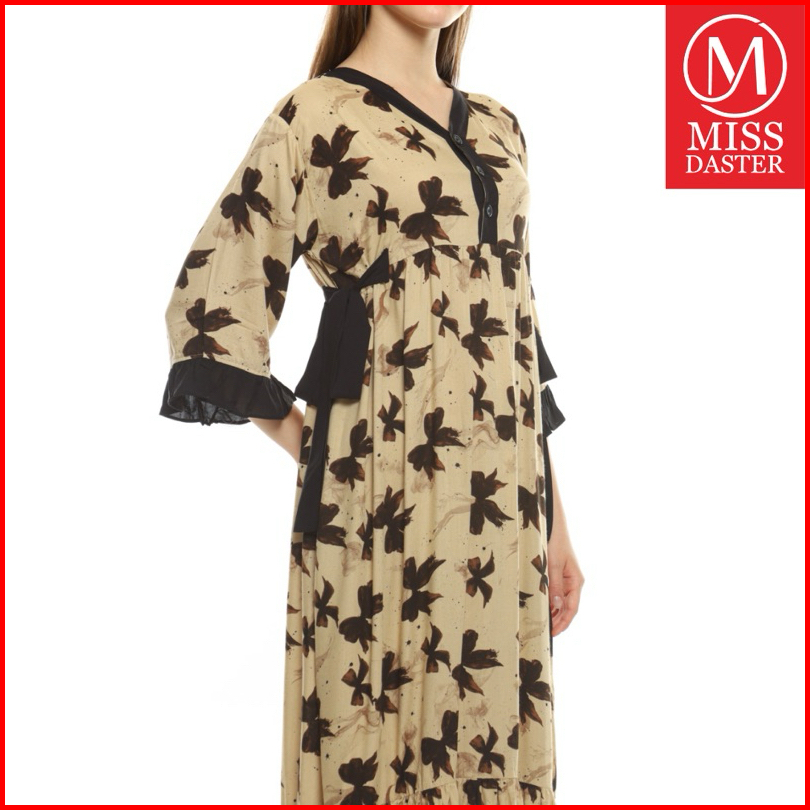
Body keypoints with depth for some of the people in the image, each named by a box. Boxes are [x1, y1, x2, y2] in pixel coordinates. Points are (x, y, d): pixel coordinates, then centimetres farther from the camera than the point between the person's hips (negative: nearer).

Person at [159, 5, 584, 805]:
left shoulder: (497, 128, 15)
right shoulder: (316, 116, -1)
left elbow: (518, 332, 15)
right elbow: (215, 311, -3)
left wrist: (556, 520, 13)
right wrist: (323, 459, -4)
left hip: (507, 499, 5)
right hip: (386, 498, -5)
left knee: (496, 739, 12)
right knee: (379, 735, 4)